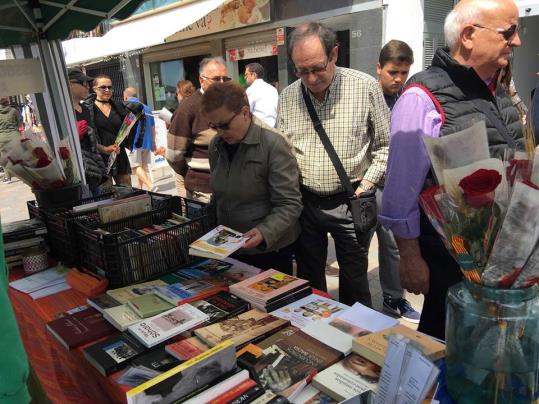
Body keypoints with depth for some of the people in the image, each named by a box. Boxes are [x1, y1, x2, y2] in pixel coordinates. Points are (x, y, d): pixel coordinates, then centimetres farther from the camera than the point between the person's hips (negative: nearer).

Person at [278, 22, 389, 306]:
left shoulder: (365, 87, -8)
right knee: (309, 277, 17)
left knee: (354, 279, 10)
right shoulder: (287, 97, 2)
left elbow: (385, 144, -1)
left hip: (350, 201, -3)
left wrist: (369, 180, -11)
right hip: (304, 200, 3)